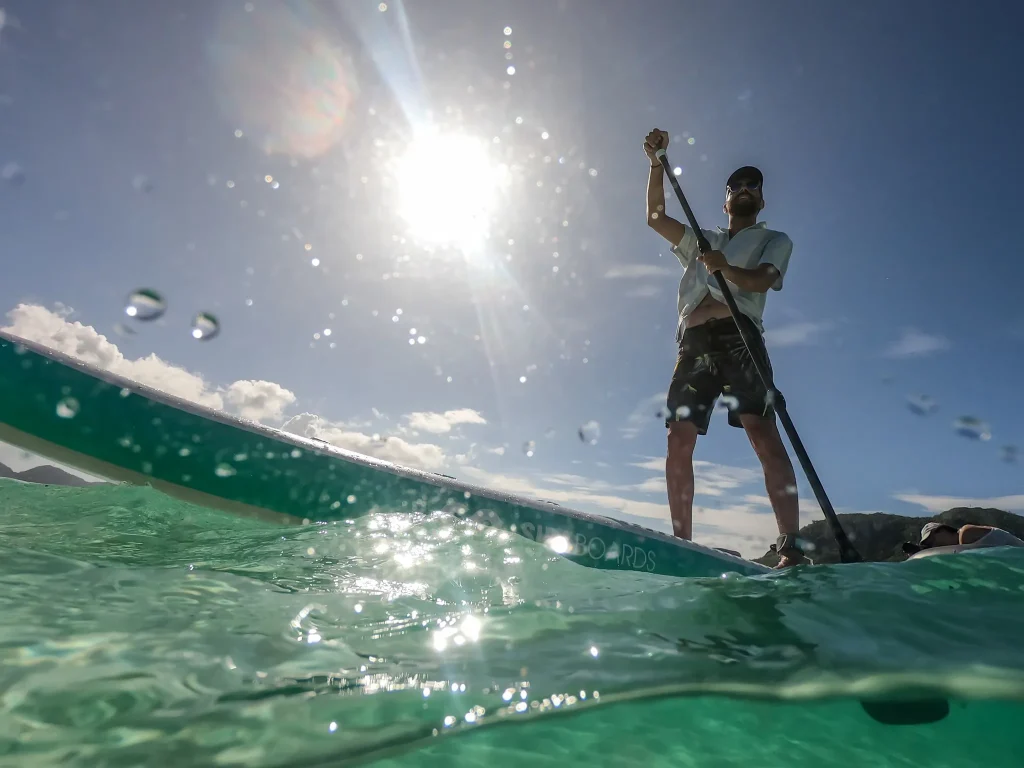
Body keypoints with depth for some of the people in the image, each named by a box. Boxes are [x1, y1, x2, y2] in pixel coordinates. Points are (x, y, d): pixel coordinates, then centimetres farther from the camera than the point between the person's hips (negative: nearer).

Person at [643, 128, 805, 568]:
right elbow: (655, 217, 20)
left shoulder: (775, 241, 22)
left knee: (762, 431, -19)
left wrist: (726, 270, -21)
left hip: (739, 334, -3)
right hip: (694, 342, 3)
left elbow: (762, 281, 0)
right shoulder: (701, 240, 33)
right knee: (678, 439, -9)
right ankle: (682, 545, -4)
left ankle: (791, 548, -19)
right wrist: (657, 164, 11)